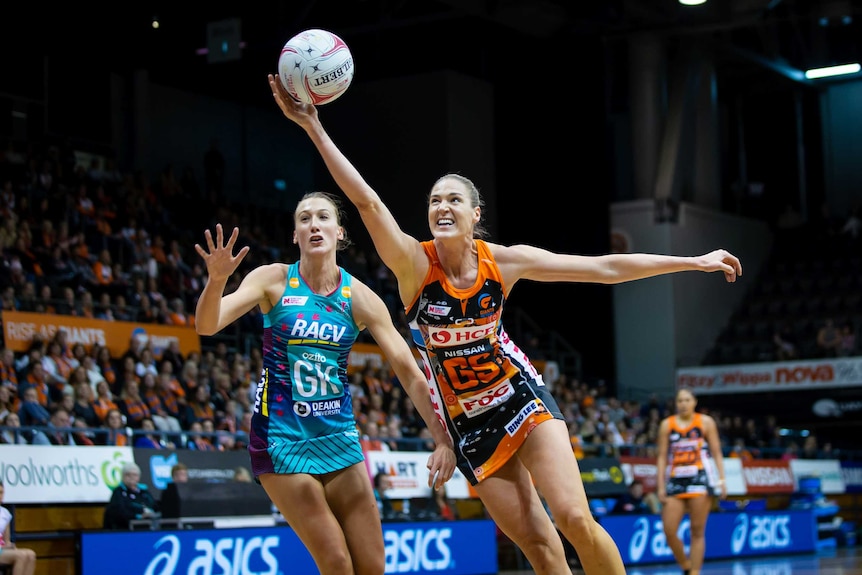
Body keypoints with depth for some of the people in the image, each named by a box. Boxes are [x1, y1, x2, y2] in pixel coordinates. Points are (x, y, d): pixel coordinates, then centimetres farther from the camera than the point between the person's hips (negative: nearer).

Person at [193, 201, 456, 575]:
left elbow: (409, 372, -3)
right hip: (282, 437, -3)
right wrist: (217, 279, -37)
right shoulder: (273, 280, -6)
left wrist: (442, 439, -11)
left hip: (339, 437, 3)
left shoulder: (359, 297, -2)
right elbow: (207, 326, -17)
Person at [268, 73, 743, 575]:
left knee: (575, 519, -16)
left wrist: (694, 262, -3)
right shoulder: (415, 265, -15)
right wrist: (312, 126, -42)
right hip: (468, 422, 0)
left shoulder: (504, 260, -10)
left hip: (522, 397, 0)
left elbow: (605, 268, -5)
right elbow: (366, 200, -30)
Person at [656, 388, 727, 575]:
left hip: (700, 478, -2)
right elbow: (662, 457, 8)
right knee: (669, 531, -7)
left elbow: (716, 453, 5)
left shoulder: (706, 422, 5)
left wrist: (722, 480, -5)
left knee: (697, 531, -3)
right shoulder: (667, 424, 9)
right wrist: (660, 486, 2)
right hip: (675, 480, 2)